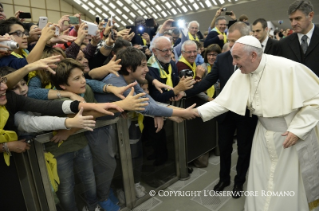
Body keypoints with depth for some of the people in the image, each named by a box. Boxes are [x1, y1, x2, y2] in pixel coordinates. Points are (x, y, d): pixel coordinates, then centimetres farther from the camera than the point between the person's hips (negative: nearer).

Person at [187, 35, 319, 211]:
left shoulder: (288, 68, -23)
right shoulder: (241, 74, -9)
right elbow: (223, 101, -7)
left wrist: (298, 129, -19)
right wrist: (199, 111, -18)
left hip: (295, 135, -4)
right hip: (265, 135, 4)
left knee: (293, 184, 13)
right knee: (261, 183, 14)